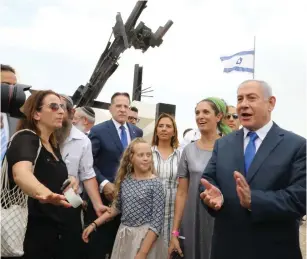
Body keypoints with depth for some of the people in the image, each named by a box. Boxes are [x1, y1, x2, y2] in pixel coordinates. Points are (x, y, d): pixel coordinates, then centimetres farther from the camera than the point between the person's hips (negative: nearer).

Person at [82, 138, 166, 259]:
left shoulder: (155, 183, -14)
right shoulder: (125, 180, 0)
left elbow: (157, 221, -15)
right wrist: (94, 224, 6)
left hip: (146, 236, -4)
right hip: (124, 235, 4)